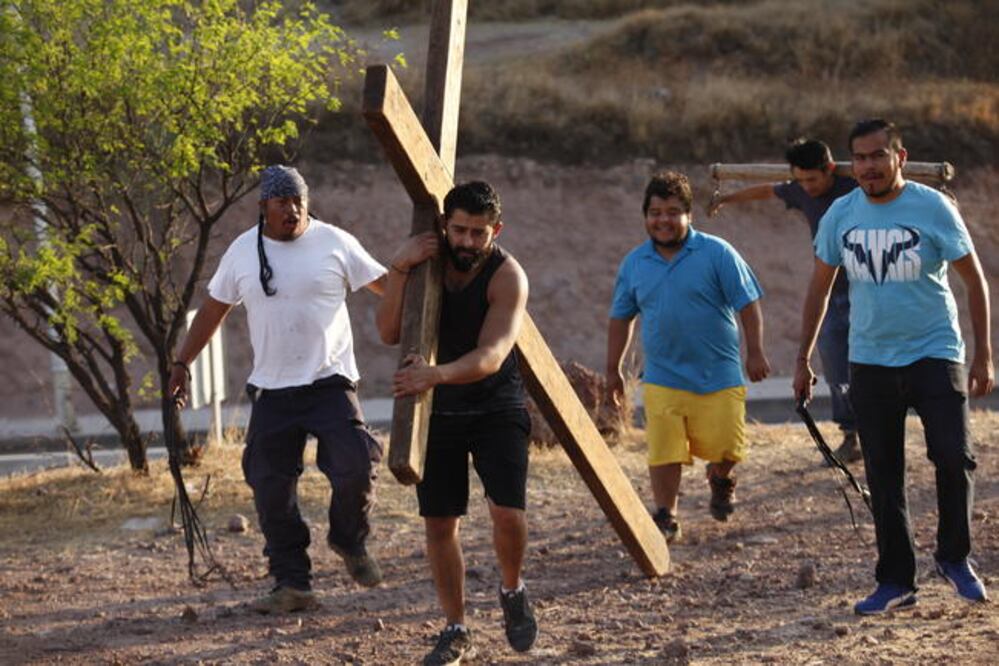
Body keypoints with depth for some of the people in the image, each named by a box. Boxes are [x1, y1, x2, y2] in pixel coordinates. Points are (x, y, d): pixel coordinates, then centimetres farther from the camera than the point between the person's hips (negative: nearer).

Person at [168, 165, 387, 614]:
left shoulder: (334, 243, -1)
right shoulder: (243, 252, 6)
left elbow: (385, 285, 3)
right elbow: (212, 310, 15)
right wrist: (182, 363, 14)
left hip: (330, 383, -2)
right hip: (271, 391, 2)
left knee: (355, 467, -17)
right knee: (272, 489, 0)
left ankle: (350, 542, 14)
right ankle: (292, 585, 9)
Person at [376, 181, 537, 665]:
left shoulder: (507, 275, -19)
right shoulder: (426, 257, -6)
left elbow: (491, 356, -32)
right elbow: (389, 334, -15)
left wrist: (437, 374, -50)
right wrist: (399, 270, -29)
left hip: (496, 407, -3)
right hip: (437, 410, 4)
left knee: (508, 512, -19)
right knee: (439, 524, 2)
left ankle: (513, 593, 11)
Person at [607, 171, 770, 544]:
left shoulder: (716, 253, -3)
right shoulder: (634, 264, 7)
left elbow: (747, 304, -1)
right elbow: (621, 318, 18)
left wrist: (755, 352, -6)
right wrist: (613, 370, 18)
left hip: (718, 376, -2)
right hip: (662, 378, 2)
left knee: (725, 449, -3)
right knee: (664, 453, -6)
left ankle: (720, 480, 31)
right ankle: (666, 519, 6)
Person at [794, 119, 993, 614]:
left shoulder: (932, 208, -8)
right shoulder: (840, 215, 2)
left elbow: (974, 278, -1)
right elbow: (820, 288, 12)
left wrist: (983, 354, -4)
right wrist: (803, 360, 11)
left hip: (934, 354, -3)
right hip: (870, 362, 3)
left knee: (953, 457, -14)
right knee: (883, 476, 6)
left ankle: (954, 557, 9)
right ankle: (896, 582, 14)